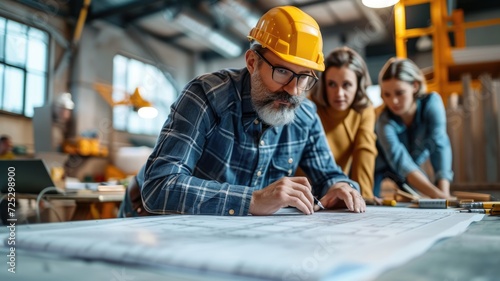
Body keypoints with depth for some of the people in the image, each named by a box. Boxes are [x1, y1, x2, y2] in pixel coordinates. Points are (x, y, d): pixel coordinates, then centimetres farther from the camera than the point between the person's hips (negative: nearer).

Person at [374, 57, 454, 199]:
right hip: (379, 165, -3)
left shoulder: (432, 103, -28)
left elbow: (439, 145, -36)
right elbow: (402, 164, -45)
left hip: (413, 163, 4)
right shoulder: (383, 121, -36)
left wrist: (445, 193, -47)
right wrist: (438, 195, -58)